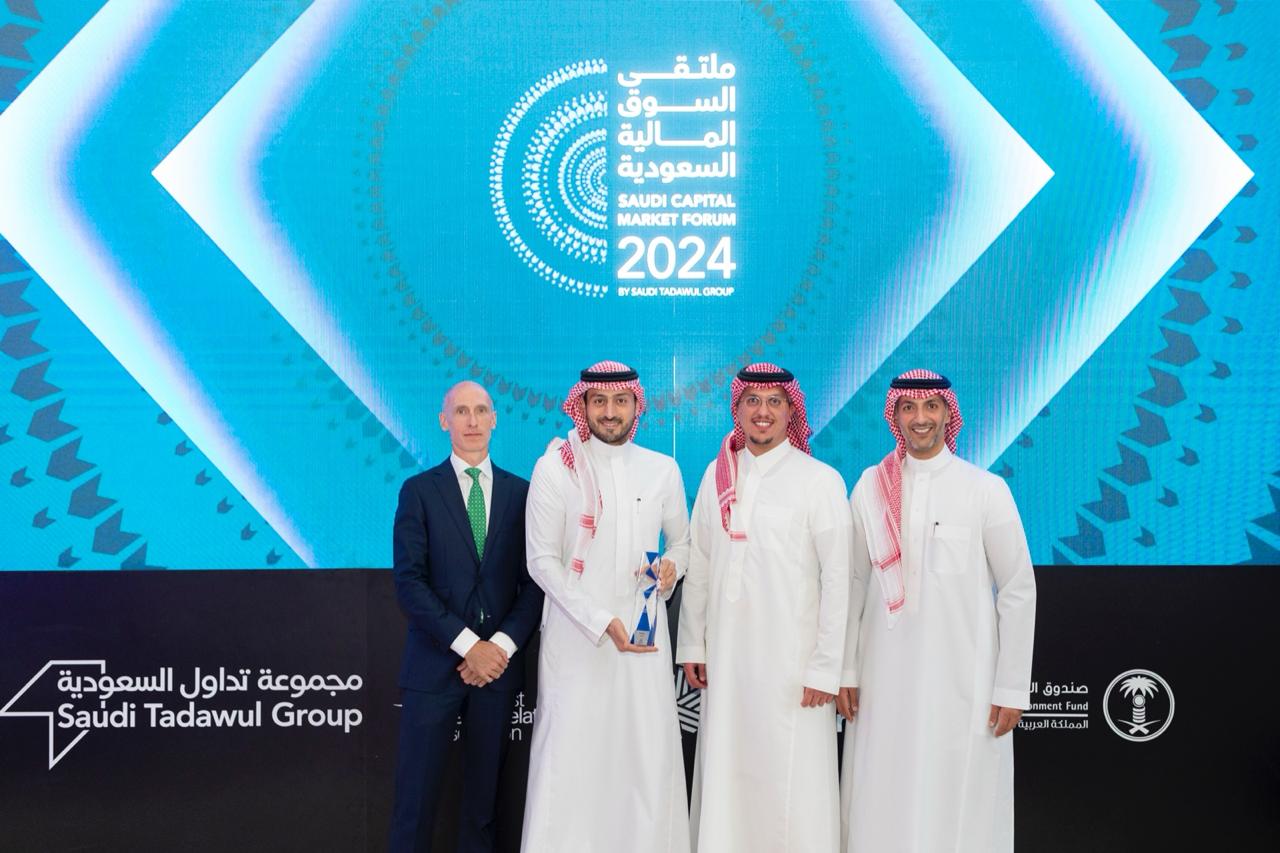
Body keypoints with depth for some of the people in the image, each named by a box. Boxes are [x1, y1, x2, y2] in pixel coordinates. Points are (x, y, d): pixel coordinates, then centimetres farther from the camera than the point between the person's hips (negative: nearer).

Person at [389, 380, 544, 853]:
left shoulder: (521, 492, 7)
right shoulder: (419, 490, 1)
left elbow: (534, 582, 5)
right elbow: (408, 582, -6)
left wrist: (502, 645, -8)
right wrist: (468, 645, -12)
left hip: (499, 663, 2)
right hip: (434, 664, -2)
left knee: (485, 797, 10)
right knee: (416, 798, 2)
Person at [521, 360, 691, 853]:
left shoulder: (663, 470, 7)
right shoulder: (554, 469, -3)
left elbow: (681, 542, 19)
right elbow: (542, 562, -4)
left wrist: (672, 565, -5)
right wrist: (602, 622, -13)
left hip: (645, 634, 3)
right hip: (576, 637, -3)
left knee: (650, 758, 2)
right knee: (571, 759, -2)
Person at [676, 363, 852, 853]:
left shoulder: (820, 480, -5)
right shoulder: (717, 475, 7)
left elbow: (837, 579, -6)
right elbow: (698, 567, 11)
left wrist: (825, 668, -8)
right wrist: (692, 646, 9)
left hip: (792, 660, -4)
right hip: (727, 656, 4)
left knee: (790, 782, 0)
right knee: (726, 772, 9)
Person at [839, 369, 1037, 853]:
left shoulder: (986, 489, -4)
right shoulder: (870, 487, 3)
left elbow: (1018, 590, -2)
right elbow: (854, 584, 7)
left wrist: (1012, 687, -3)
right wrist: (846, 668, 6)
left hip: (964, 675, -2)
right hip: (886, 673, 2)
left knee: (962, 799, 3)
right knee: (884, 800, 6)